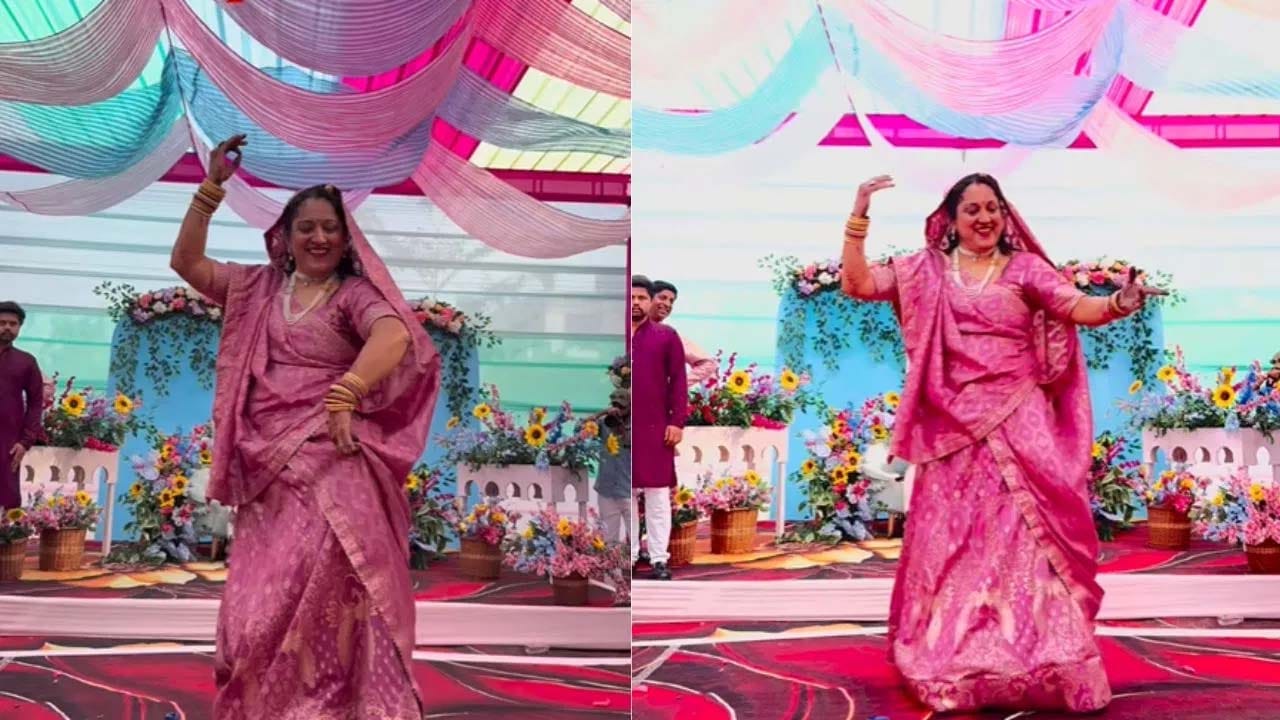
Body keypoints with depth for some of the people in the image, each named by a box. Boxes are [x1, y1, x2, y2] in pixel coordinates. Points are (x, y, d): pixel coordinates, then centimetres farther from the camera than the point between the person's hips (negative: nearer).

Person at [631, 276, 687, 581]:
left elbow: (678, 381, 1)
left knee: (657, 494, 1)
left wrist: (677, 421, -7)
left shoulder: (666, 336, 4)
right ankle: (628, 555, 16)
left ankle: (659, 559, 4)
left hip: (655, 427, -2)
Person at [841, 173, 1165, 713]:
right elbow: (857, 283, 1)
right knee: (950, 542, 4)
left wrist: (1119, 304, -27)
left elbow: (1080, 308, -6)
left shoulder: (1025, 268, 6)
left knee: (1025, 536, -6)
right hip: (954, 429, 1)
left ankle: (1037, 665, -2)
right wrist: (859, 215, -6)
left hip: (1018, 427, -1)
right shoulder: (926, 270, 8)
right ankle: (951, 665, 14)